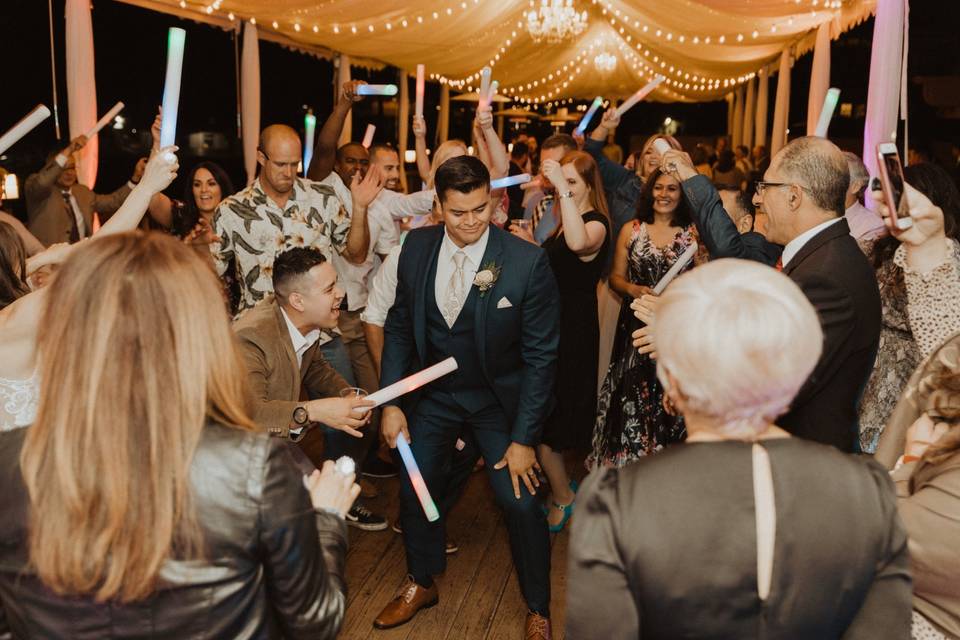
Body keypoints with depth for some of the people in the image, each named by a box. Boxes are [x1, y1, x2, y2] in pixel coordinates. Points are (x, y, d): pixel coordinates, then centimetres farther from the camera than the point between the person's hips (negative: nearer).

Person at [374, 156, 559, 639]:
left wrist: (524, 437, -15)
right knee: (415, 489, 13)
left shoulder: (528, 262, -22)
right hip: (432, 394, 4)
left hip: (498, 399, -3)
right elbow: (399, 327, 1)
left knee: (520, 502, -6)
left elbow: (540, 356, -16)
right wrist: (391, 402, -3)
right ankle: (421, 582, 42)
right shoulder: (417, 247, -10)